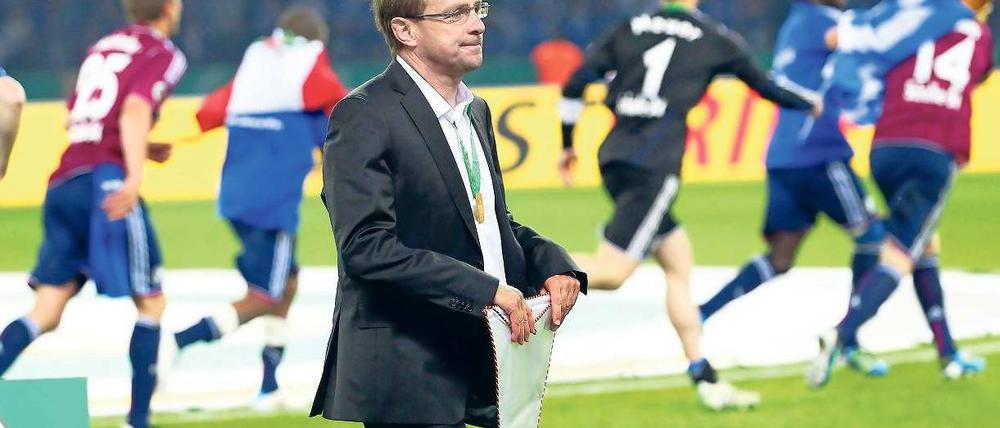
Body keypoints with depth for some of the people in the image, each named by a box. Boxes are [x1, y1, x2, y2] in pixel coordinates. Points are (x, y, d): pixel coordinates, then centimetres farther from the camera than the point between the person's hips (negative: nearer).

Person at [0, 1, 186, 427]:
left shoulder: (100, 48, 22)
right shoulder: (163, 55, 1)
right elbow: (134, 110, -16)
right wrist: (135, 174, -29)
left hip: (63, 184, 6)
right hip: (106, 182, -6)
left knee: (47, 312, 3)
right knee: (150, 301, 7)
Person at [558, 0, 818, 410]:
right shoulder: (715, 38, 6)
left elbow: (574, 85, 9)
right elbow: (765, 85, 20)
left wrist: (567, 145, 22)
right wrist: (813, 105, 39)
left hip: (613, 157, 6)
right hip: (655, 165, -6)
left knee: (678, 264, 14)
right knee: (611, 272, -9)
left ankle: (704, 378, 14)